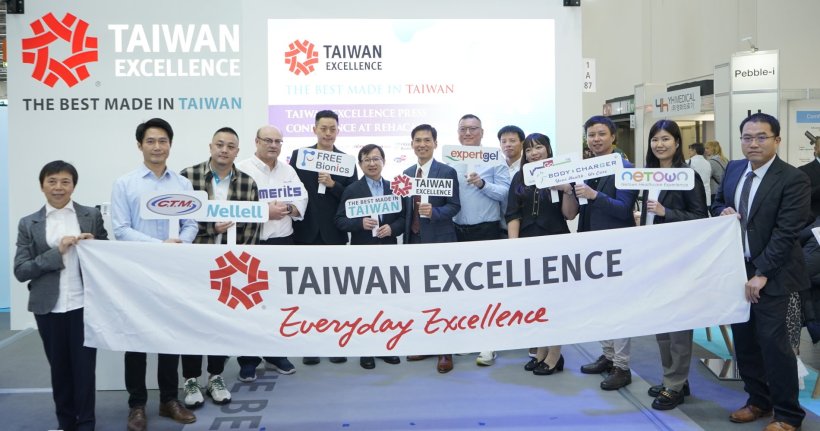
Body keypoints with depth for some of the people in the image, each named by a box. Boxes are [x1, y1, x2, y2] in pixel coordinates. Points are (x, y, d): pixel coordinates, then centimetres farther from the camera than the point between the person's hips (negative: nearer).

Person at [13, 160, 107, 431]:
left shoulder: (92, 216, 3)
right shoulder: (28, 224, 5)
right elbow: (20, 271, -1)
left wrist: (93, 245, -13)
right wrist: (57, 251, -12)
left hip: (84, 305, -1)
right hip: (48, 308, 1)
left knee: (84, 367, 4)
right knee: (59, 368, 12)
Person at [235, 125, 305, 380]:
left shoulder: (288, 170, 13)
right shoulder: (242, 169, -6)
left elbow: (302, 199, 9)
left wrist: (289, 209, -10)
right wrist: (265, 212, -18)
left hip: (283, 242, 5)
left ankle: (275, 355, 26)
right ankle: (248, 361, 12)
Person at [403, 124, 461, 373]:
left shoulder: (447, 172, -3)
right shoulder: (407, 174, 13)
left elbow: (454, 206, -8)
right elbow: (405, 208, 14)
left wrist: (434, 212, -25)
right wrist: (405, 236, 6)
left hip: (440, 241, -5)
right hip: (414, 241, 5)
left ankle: (445, 351, 5)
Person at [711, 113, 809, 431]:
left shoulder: (793, 180, -13)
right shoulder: (733, 169, 6)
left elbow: (786, 232, -17)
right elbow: (717, 201, 21)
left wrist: (761, 273, -20)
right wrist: (723, 211, -4)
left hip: (770, 273, -6)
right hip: (736, 267, 6)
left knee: (773, 341, -5)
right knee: (744, 338, 13)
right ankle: (758, 400, 29)